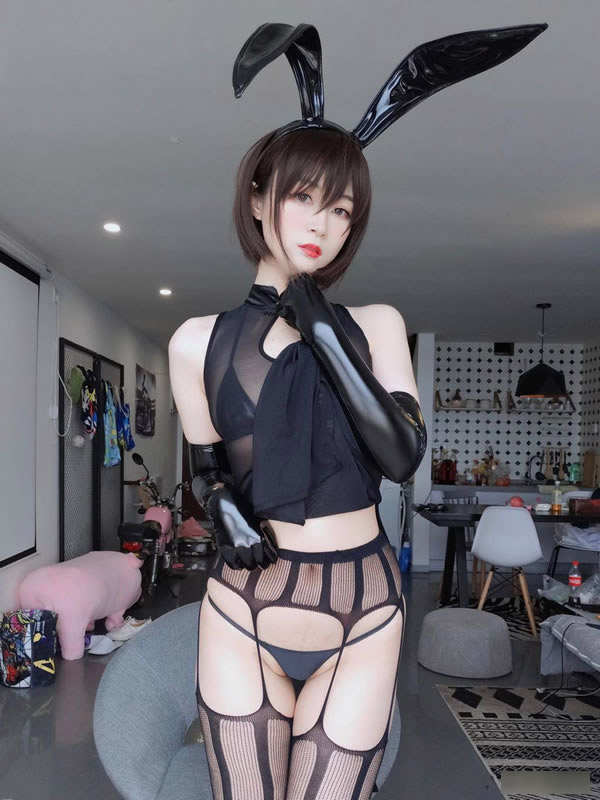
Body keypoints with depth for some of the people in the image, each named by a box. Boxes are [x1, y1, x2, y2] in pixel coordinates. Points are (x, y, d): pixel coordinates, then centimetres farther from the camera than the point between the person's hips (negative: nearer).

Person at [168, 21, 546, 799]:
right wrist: (224, 512, -13)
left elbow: (403, 457, -15)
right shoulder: (200, 341, -2)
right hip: (242, 614, 1)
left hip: (362, 619, 0)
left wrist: (321, 327, -17)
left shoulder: (375, 325, -1)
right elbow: (206, 467, 7)